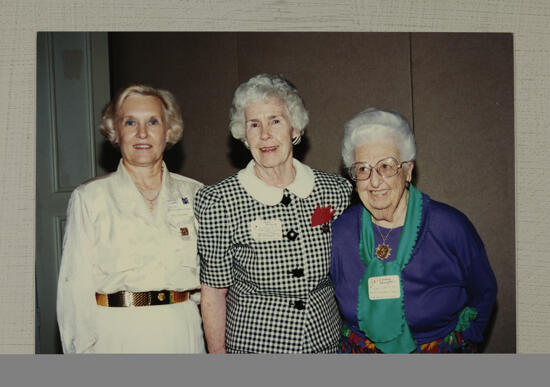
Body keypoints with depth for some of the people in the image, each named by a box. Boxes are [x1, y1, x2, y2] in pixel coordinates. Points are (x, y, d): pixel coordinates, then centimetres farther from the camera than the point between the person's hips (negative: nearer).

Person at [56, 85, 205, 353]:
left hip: (182, 334, 2)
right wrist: (84, 349, -9)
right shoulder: (89, 198, 0)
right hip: (116, 337, -2)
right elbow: (75, 286, -3)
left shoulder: (195, 194, 5)